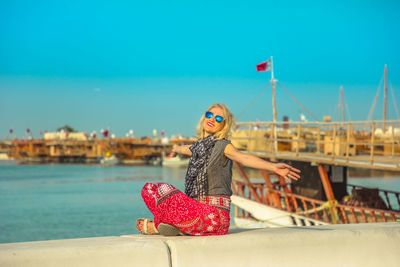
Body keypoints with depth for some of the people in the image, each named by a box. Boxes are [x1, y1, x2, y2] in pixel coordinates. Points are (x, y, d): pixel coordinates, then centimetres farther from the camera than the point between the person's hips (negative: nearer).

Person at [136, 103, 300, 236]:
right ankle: (180, 226, -7)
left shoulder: (222, 145, -5)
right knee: (149, 189, 6)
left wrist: (273, 167, -43)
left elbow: (245, 158, -24)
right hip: (196, 208, 8)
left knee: (164, 189, -22)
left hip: (213, 215, -8)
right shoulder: (199, 146, 17)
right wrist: (176, 148, 66)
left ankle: (157, 226, 6)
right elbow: (186, 149, 43)